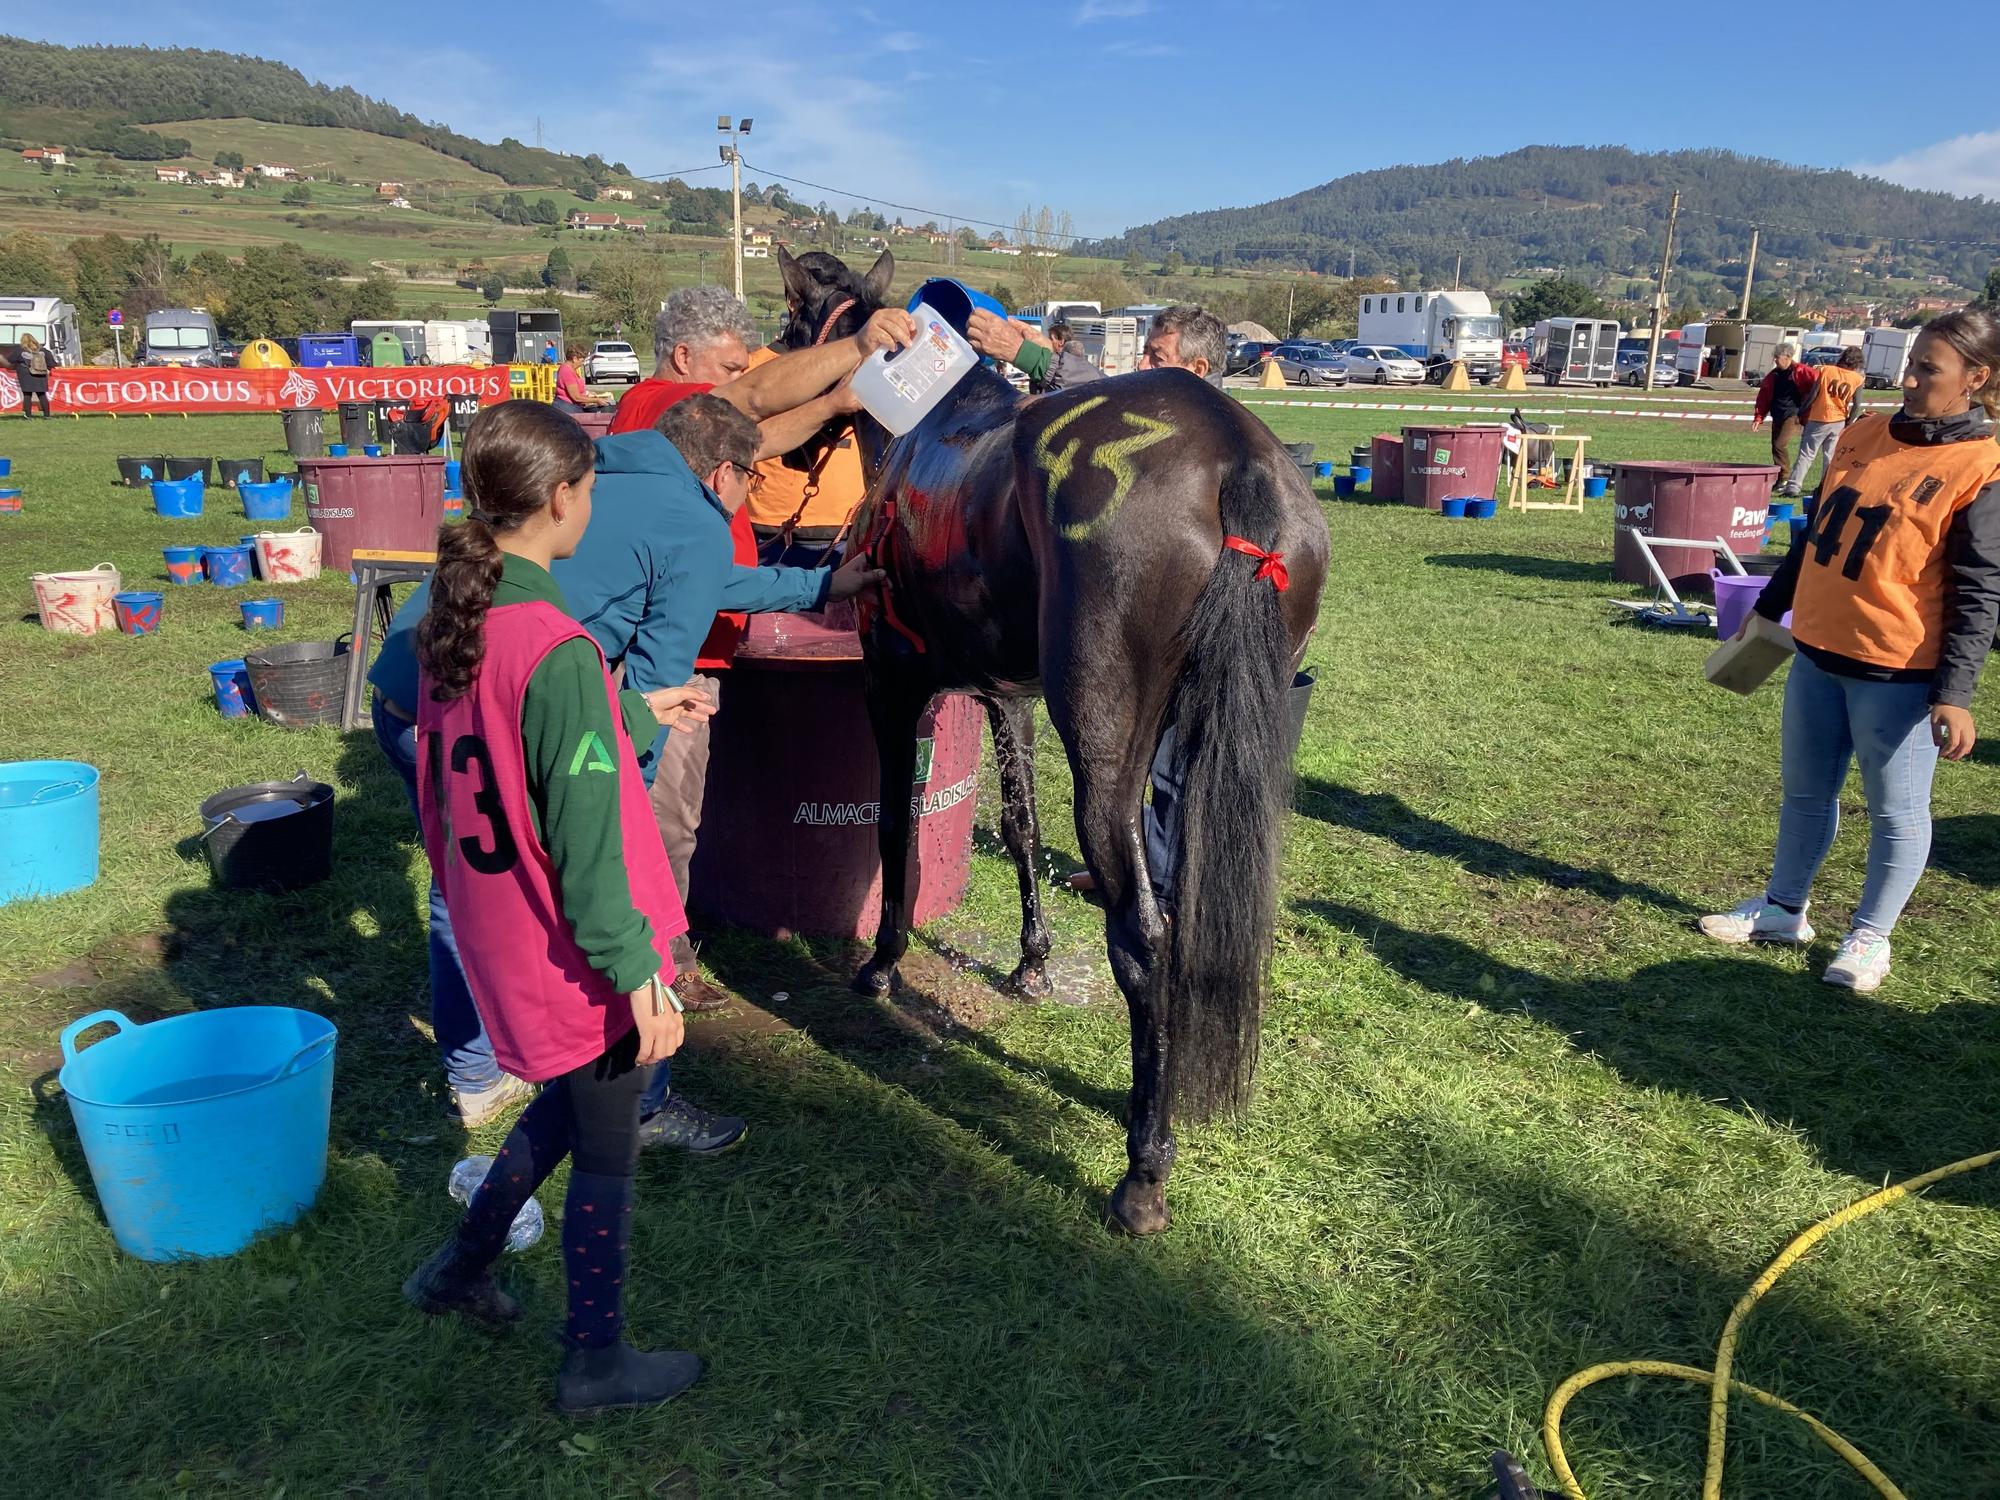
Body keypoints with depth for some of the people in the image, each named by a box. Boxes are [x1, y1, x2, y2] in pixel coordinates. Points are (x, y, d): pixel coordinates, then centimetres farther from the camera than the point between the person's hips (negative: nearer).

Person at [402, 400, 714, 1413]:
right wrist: (641, 977, -19)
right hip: (571, 957, -8)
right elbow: (586, 840, -26)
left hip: (494, 933, 8)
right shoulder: (557, 651, -27)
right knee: (606, 1154, 11)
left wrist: (640, 713, 31)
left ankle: (462, 1265, 43)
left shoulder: (450, 624, 0)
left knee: (568, 1101, 29)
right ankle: (595, 1363, 29)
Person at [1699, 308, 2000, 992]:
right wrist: (1769, 607, 21)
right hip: (1817, 653, 7)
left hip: (1897, 674, -6)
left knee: (1896, 812, 8)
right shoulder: (1864, 434, 6)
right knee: (1804, 793, 18)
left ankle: (1871, 936, 22)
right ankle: (1783, 909, 33)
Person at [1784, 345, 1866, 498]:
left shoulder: (1825, 371, -3)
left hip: (1818, 419, -1)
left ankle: (1792, 487, -7)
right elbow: (1857, 406, -3)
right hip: (1838, 422, 1)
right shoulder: (1858, 379, 0)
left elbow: (1813, 395, -5)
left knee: (1806, 455, 2)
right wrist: (1848, 425, 6)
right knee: (1832, 457, 11)